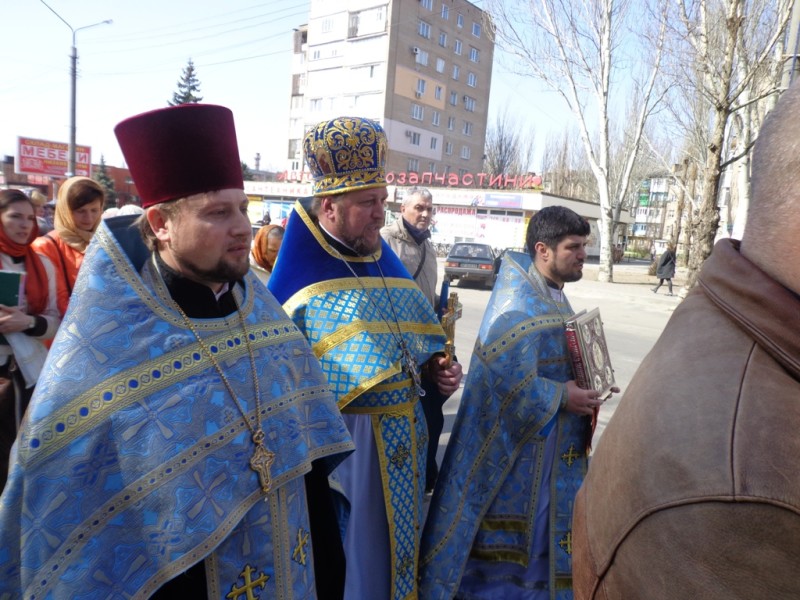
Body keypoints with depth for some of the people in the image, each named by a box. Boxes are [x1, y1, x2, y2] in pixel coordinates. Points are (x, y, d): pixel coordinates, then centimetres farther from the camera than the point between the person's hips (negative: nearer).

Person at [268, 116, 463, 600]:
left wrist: (438, 369, -2)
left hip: (404, 440, 6)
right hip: (338, 444, -6)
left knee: (397, 546, 24)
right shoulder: (297, 276, -14)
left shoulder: (388, 264, 5)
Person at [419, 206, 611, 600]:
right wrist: (562, 398, -20)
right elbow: (510, 380, -30)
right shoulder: (519, 304, -22)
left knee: (534, 538, 22)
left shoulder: (553, 298, 9)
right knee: (501, 544, 7)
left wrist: (586, 388, 4)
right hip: (515, 446, -9)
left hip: (551, 446, 9)